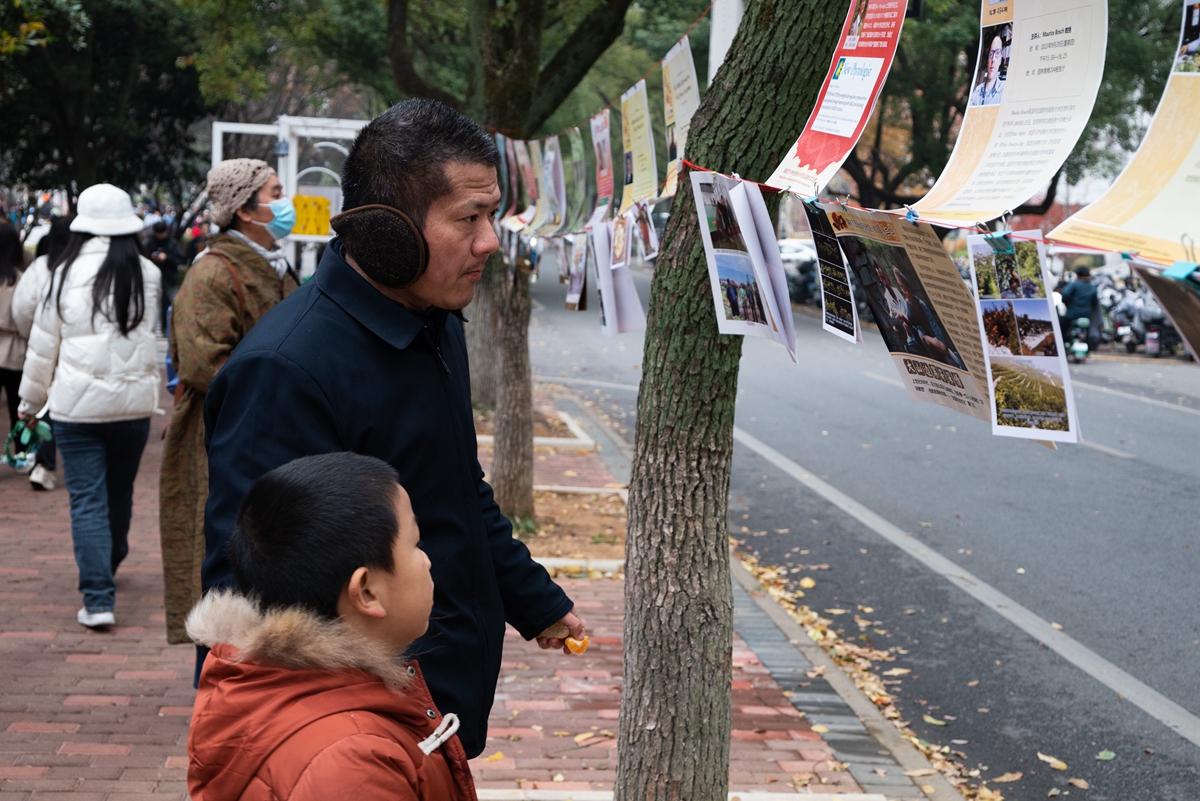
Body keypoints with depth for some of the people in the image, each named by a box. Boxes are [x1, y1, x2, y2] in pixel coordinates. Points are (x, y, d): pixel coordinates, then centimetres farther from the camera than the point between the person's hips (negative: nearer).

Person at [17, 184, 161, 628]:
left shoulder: (66, 274, -5)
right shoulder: (147, 275, -2)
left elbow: (43, 345, 3)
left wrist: (31, 400, 15)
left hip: (78, 404, -2)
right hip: (134, 400, 2)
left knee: (87, 500, 0)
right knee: (120, 491, 19)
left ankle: (98, 599, -7)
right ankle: (109, 564, 42)